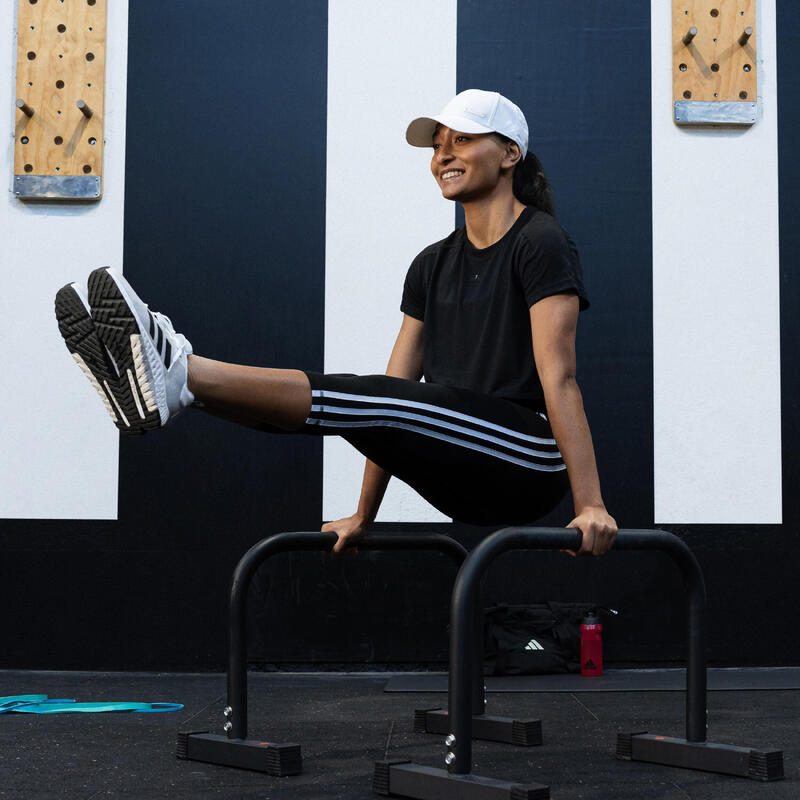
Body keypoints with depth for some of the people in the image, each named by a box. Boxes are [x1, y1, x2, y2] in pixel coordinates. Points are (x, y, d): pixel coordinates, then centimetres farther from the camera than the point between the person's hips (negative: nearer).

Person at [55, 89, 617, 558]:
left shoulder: (541, 244, -6)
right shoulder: (433, 265, 16)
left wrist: (590, 506, -24)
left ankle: (178, 373, -37)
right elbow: (400, 384, 13)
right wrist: (364, 516, 13)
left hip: (528, 461, -7)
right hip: (465, 481, 7)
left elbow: (558, 378, -17)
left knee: (361, 401, -27)